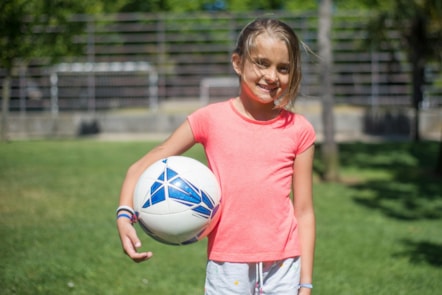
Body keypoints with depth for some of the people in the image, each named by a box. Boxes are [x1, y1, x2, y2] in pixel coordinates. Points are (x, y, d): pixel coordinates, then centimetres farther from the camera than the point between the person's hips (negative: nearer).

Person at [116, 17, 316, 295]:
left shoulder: (298, 130, 0)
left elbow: (304, 212, 3)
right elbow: (142, 167, 0)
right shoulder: (211, 119, -2)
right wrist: (124, 215, -18)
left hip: (283, 269, 1)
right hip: (227, 268, -1)